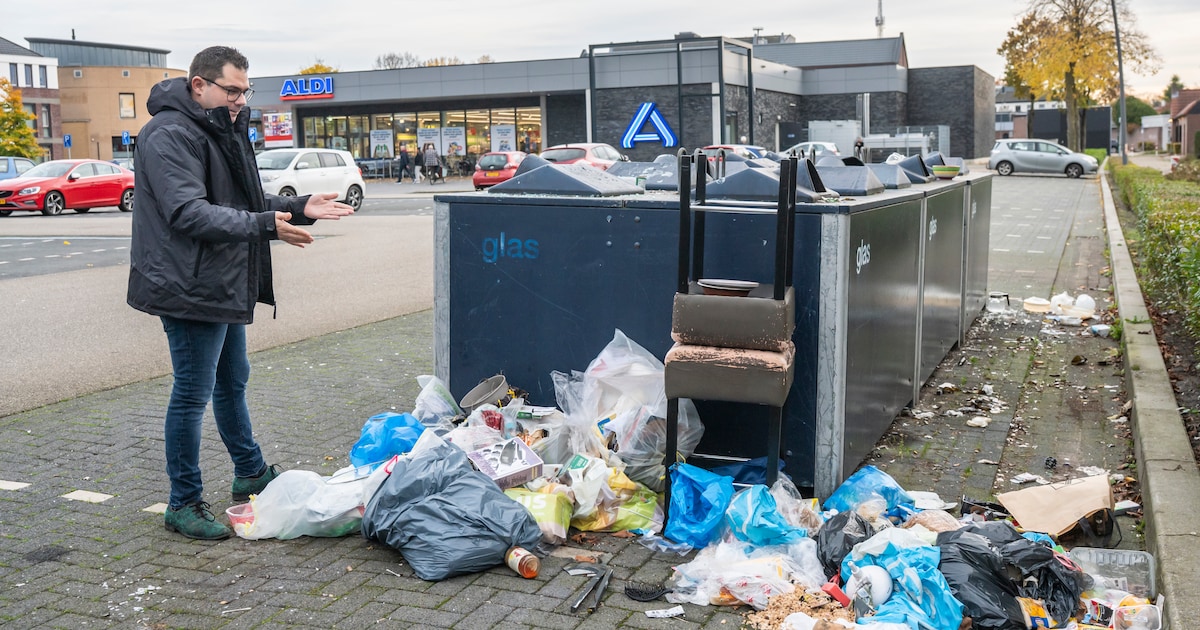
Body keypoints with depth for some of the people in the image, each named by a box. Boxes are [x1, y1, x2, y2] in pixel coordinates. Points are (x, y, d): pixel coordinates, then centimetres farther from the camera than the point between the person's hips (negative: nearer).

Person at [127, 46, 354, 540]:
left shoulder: (224, 130, 17)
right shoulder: (170, 135, -17)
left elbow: (245, 202, 23)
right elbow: (188, 213, -27)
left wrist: (299, 207, 8)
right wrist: (265, 225, -34)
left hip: (225, 286, 10)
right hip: (190, 289, -10)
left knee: (232, 381, 21)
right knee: (193, 394, -3)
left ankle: (251, 474, 37)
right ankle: (183, 504, 9)